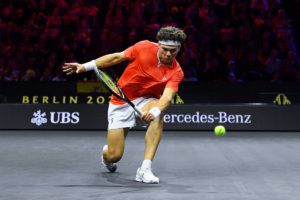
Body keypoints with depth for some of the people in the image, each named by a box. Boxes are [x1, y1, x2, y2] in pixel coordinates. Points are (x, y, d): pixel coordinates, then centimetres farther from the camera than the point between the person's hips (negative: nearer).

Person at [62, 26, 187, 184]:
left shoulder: (176, 72, -16)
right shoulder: (144, 47, -15)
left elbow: (167, 97, -32)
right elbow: (116, 57, -4)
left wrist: (154, 111, -54)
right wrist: (85, 66, -6)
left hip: (145, 100, 1)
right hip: (121, 102, 0)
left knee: (158, 115, -37)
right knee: (114, 156, -7)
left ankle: (144, 170, -33)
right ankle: (106, 153, 36)